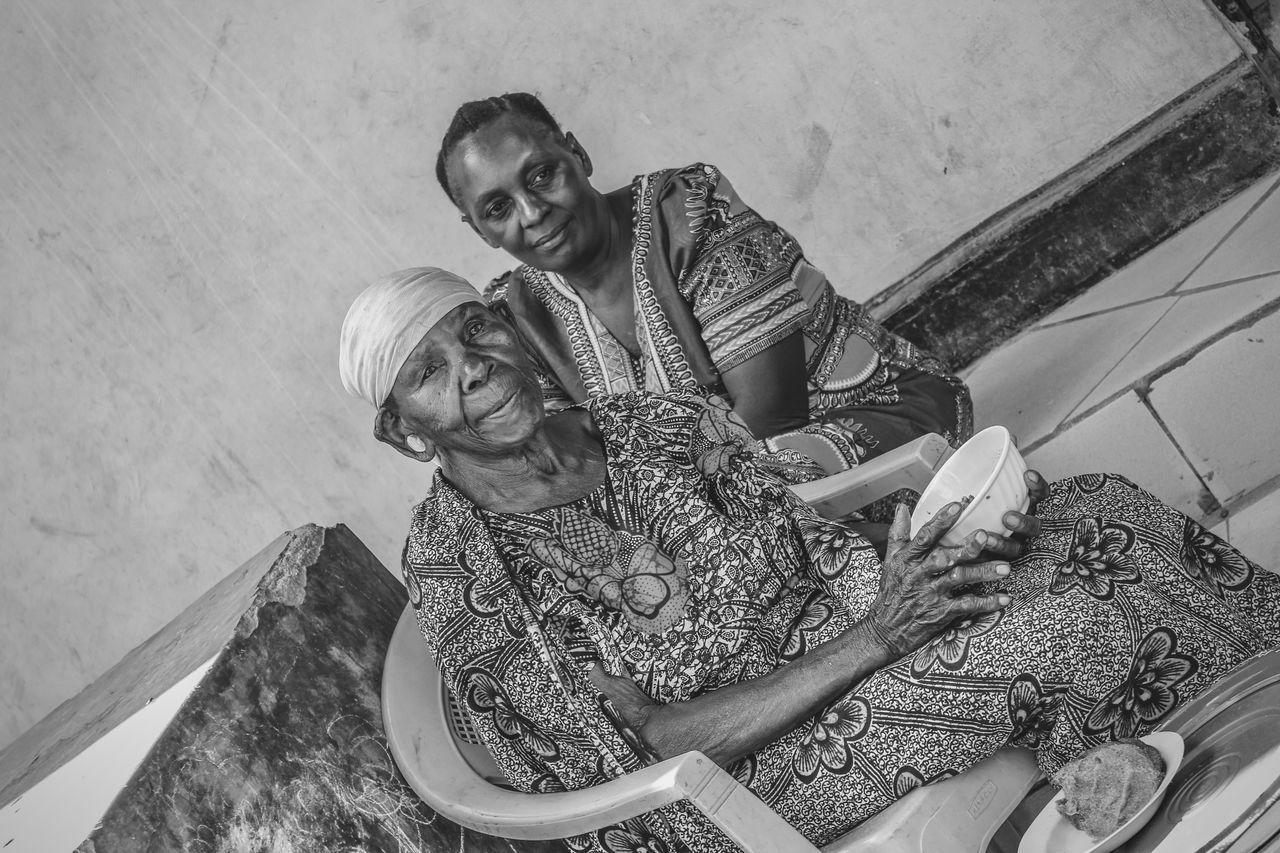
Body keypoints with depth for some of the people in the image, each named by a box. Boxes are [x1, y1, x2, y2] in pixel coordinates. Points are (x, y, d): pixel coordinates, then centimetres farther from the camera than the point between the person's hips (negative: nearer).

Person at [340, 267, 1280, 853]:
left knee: (1101, 510, -10)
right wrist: (875, 638, -26)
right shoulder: (457, 570, -13)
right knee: (1062, 631, -23)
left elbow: (823, 549, 3)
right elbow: (663, 740, -17)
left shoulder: (652, 421, 2)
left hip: (833, 637, 6)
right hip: (744, 778, -5)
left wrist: (958, 523, -17)